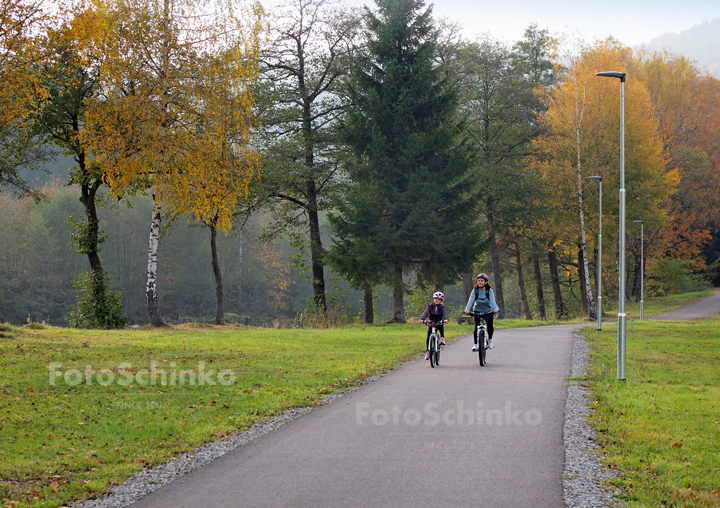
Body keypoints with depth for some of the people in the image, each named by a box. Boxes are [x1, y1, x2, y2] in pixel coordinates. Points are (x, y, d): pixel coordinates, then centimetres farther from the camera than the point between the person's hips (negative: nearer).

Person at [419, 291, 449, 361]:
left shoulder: (441, 307, 0)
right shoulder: (430, 306, 1)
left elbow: (444, 313, -16)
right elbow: (426, 312, -13)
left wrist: (445, 319, -39)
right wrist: (422, 319, -32)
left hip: (438, 323, -1)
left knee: (441, 326, -37)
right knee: (428, 337, -6)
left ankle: (442, 337, -15)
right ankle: (428, 351, 6)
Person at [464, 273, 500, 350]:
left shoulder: (489, 291, -11)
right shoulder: (475, 290, -10)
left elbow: (492, 300, -26)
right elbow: (471, 300, -23)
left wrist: (496, 308, -46)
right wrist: (467, 309, -41)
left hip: (488, 311, 0)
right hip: (478, 311, 0)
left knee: (490, 325, -22)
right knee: (477, 326, -19)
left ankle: (490, 340, 5)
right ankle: (475, 344, -8)